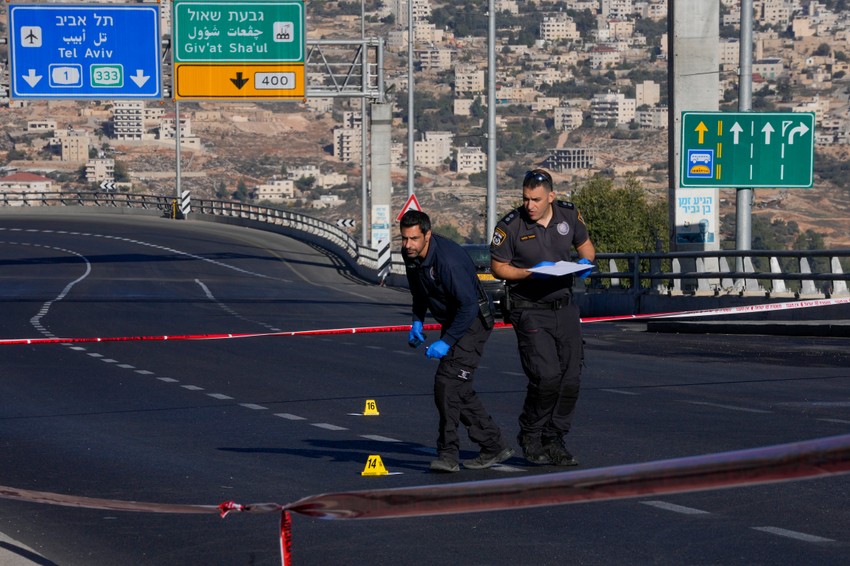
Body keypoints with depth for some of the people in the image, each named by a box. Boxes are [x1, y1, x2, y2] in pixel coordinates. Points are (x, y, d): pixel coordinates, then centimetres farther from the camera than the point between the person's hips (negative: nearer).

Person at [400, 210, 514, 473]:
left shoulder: (448, 259, -30)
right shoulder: (411, 255, -2)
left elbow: (469, 305, -29)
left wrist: (446, 342, -29)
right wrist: (417, 321, 7)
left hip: (473, 321, -9)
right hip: (452, 322, 9)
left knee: (447, 382, -17)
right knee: (458, 388, 9)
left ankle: (448, 454, -13)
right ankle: (494, 446, 18)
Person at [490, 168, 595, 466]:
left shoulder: (568, 214, 0)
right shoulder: (510, 226, -12)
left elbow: (584, 244, 17)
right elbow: (498, 267, -4)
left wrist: (586, 262, -6)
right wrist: (530, 273, -19)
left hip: (565, 306, 5)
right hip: (530, 310, -5)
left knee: (571, 379, 2)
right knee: (546, 376, -17)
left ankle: (553, 440, 17)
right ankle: (530, 435, 5)